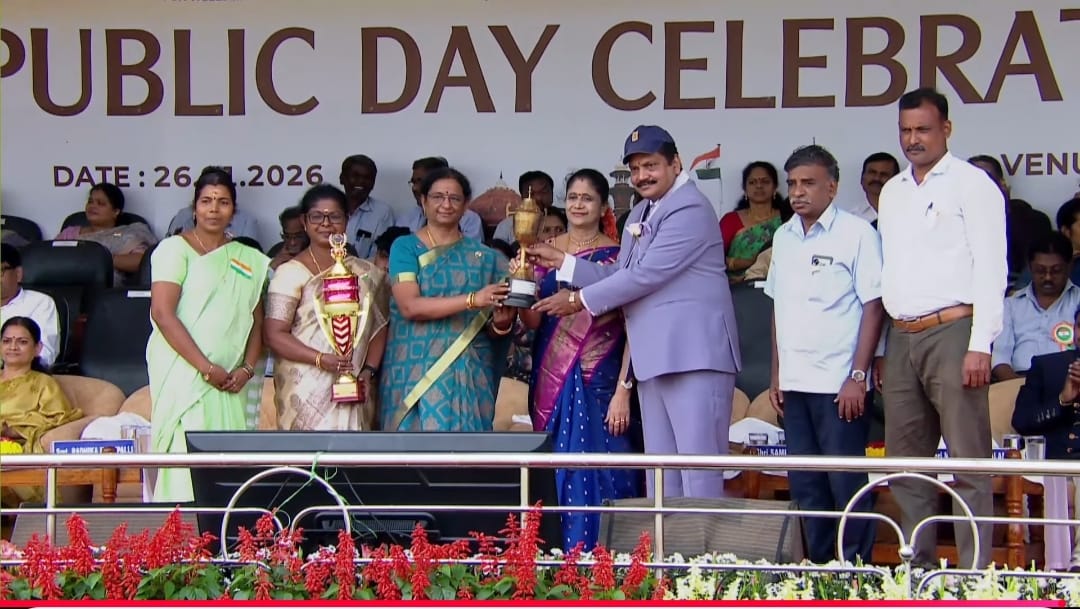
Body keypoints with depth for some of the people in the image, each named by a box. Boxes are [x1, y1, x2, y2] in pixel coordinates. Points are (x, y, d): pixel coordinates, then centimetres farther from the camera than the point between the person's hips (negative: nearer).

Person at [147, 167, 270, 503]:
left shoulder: (248, 260, 17)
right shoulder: (175, 249, 1)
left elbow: (256, 321, 17)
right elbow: (163, 314, -9)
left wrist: (247, 369, -1)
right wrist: (206, 367, -13)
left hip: (230, 383, 5)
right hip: (183, 372, -5)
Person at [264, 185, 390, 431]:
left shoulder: (365, 273, 14)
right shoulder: (291, 272, -1)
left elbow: (379, 326, 14)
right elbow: (274, 334, -6)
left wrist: (369, 371, -2)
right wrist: (320, 359, -17)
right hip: (305, 389, -4)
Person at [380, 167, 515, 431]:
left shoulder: (484, 256, 11)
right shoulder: (406, 247, 3)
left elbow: (492, 329, 12)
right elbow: (409, 306, -12)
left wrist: (501, 322, -13)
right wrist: (473, 300, -20)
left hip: (469, 375, 2)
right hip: (415, 372, -2)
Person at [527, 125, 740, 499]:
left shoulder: (689, 209, -10)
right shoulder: (640, 215, 21)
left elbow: (646, 275, -15)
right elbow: (619, 276, 21)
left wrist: (579, 300, -6)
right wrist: (561, 262, 12)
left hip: (694, 356, -10)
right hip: (653, 359, 10)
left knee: (698, 472, -10)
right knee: (660, 475, 11)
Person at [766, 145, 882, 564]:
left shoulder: (856, 233, -5)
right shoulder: (784, 237, 13)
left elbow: (874, 307, -8)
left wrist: (857, 377, -13)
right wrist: (776, 375, 12)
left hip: (838, 384, -6)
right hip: (795, 384, 6)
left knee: (847, 484, -2)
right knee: (805, 486, 9)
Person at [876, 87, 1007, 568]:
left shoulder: (971, 184, -1)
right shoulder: (892, 191, 19)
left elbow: (990, 268, -7)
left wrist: (980, 345, -15)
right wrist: (880, 352, 16)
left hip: (952, 331, -7)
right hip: (901, 338, 7)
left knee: (968, 463, -8)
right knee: (906, 463, 8)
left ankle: (975, 575, -8)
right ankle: (918, 567, 15)